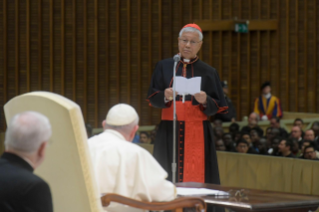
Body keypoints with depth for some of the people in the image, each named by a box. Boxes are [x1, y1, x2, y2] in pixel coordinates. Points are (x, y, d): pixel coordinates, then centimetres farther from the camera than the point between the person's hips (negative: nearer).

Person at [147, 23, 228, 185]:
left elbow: (218, 108, 5)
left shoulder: (208, 72, 8)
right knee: (167, 179, -4)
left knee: (196, 180, -5)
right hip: (169, 133, 1)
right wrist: (165, 96, -17)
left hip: (197, 135, 0)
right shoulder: (164, 67, 9)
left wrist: (205, 101, -16)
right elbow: (152, 98, 4)